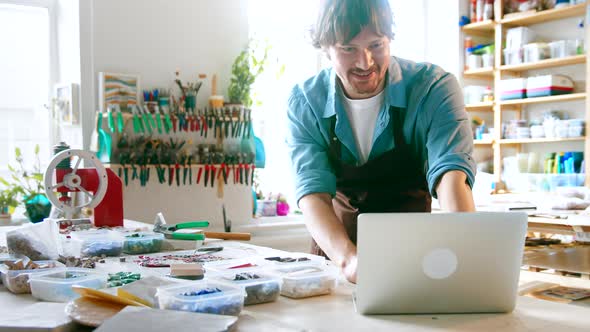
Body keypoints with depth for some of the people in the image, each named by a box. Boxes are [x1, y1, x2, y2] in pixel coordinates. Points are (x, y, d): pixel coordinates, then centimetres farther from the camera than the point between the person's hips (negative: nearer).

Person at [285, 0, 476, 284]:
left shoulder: (434, 87, -18)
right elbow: (313, 192, -24)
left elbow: (450, 171, -30)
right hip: (336, 242, 2)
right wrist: (349, 259, -44)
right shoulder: (304, 103, -14)